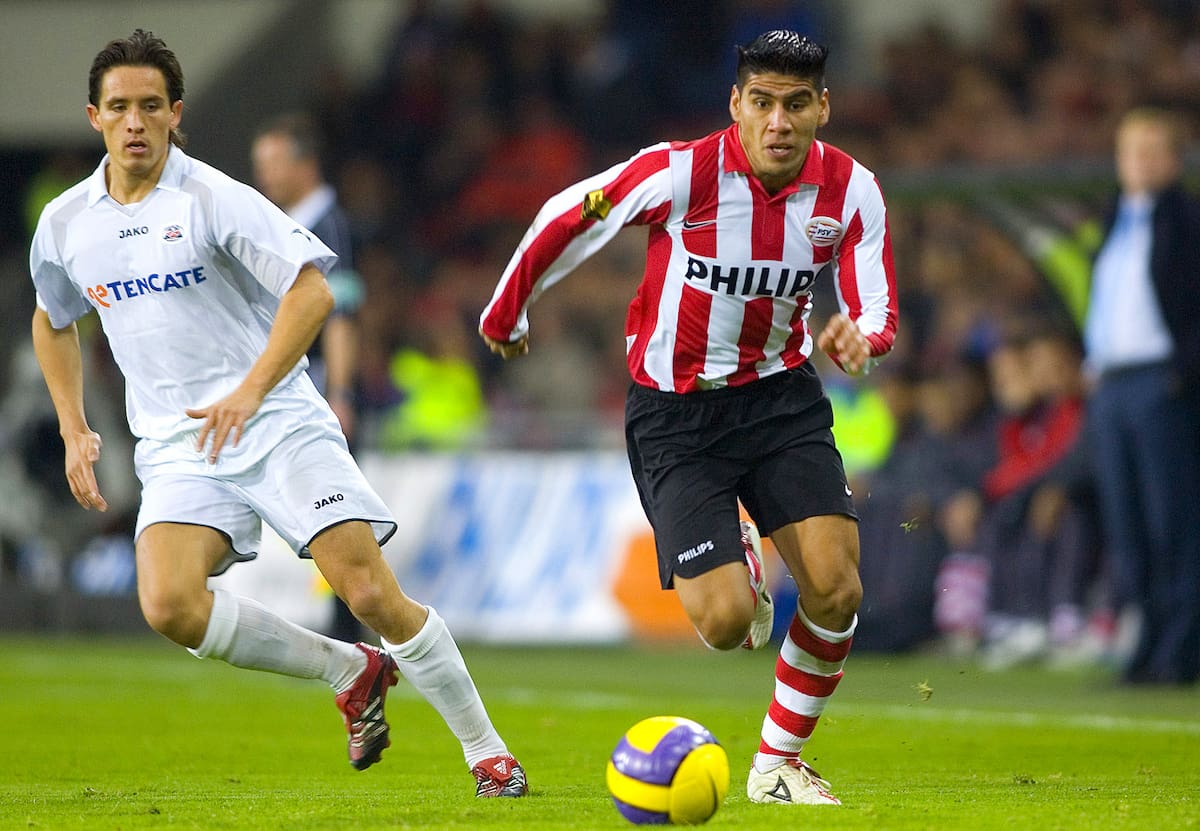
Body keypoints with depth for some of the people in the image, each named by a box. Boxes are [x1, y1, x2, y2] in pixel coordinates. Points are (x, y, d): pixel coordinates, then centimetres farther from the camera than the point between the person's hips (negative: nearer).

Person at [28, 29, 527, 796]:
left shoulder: (214, 199, -9)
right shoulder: (65, 225, 7)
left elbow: (312, 291, -17)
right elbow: (52, 322, 27)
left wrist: (250, 391, -27)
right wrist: (74, 431, 16)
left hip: (278, 423, -4)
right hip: (177, 446, 4)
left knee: (374, 594, -15)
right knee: (170, 606, -23)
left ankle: (488, 753, 3)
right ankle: (352, 673, -1)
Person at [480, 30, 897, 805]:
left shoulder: (852, 190, -11)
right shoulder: (681, 172, -22)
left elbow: (879, 314, -6)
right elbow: (562, 219, -6)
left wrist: (858, 338, -32)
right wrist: (505, 315, 8)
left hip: (780, 394, 3)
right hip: (676, 413, -3)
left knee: (835, 590, -15)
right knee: (724, 622, -14)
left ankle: (778, 762, 10)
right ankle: (738, 571, 28)